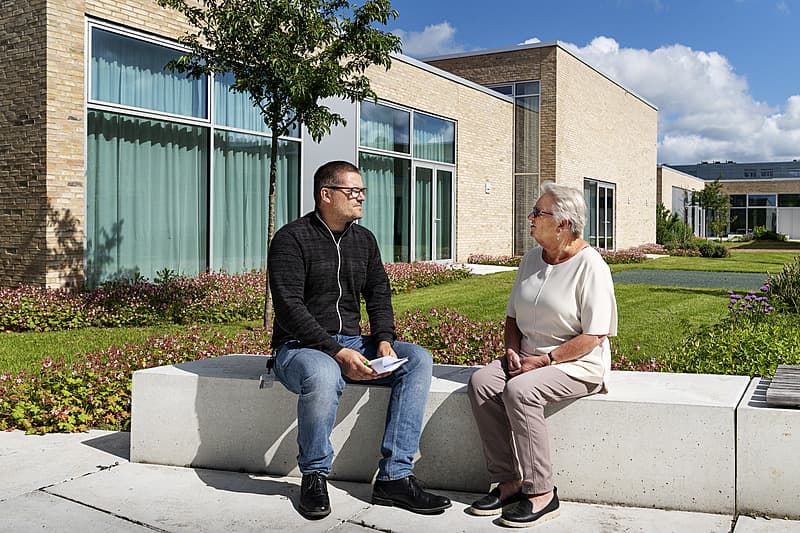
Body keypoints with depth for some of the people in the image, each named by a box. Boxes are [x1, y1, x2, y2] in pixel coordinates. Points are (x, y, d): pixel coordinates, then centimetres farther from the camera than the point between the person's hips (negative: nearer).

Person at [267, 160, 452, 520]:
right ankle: (314, 476, -13)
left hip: (351, 343, 7)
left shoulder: (364, 239, 13)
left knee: (418, 360, -15)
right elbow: (290, 307, -17)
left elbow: (379, 294, 13)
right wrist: (336, 353, -25)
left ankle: (394, 476, -19)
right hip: (300, 346, -6)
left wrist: (383, 340, -7)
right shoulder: (291, 239, -8)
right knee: (323, 376, -40)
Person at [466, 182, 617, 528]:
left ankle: (541, 493, -20)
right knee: (481, 383, -18)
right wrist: (512, 350, 0)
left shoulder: (589, 265, -11)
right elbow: (513, 316, 19)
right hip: (528, 358, 7)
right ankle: (508, 480, -13)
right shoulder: (532, 259, 12)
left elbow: (594, 336, -16)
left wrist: (545, 360, -19)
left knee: (519, 390, -31)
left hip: (577, 364, -7)